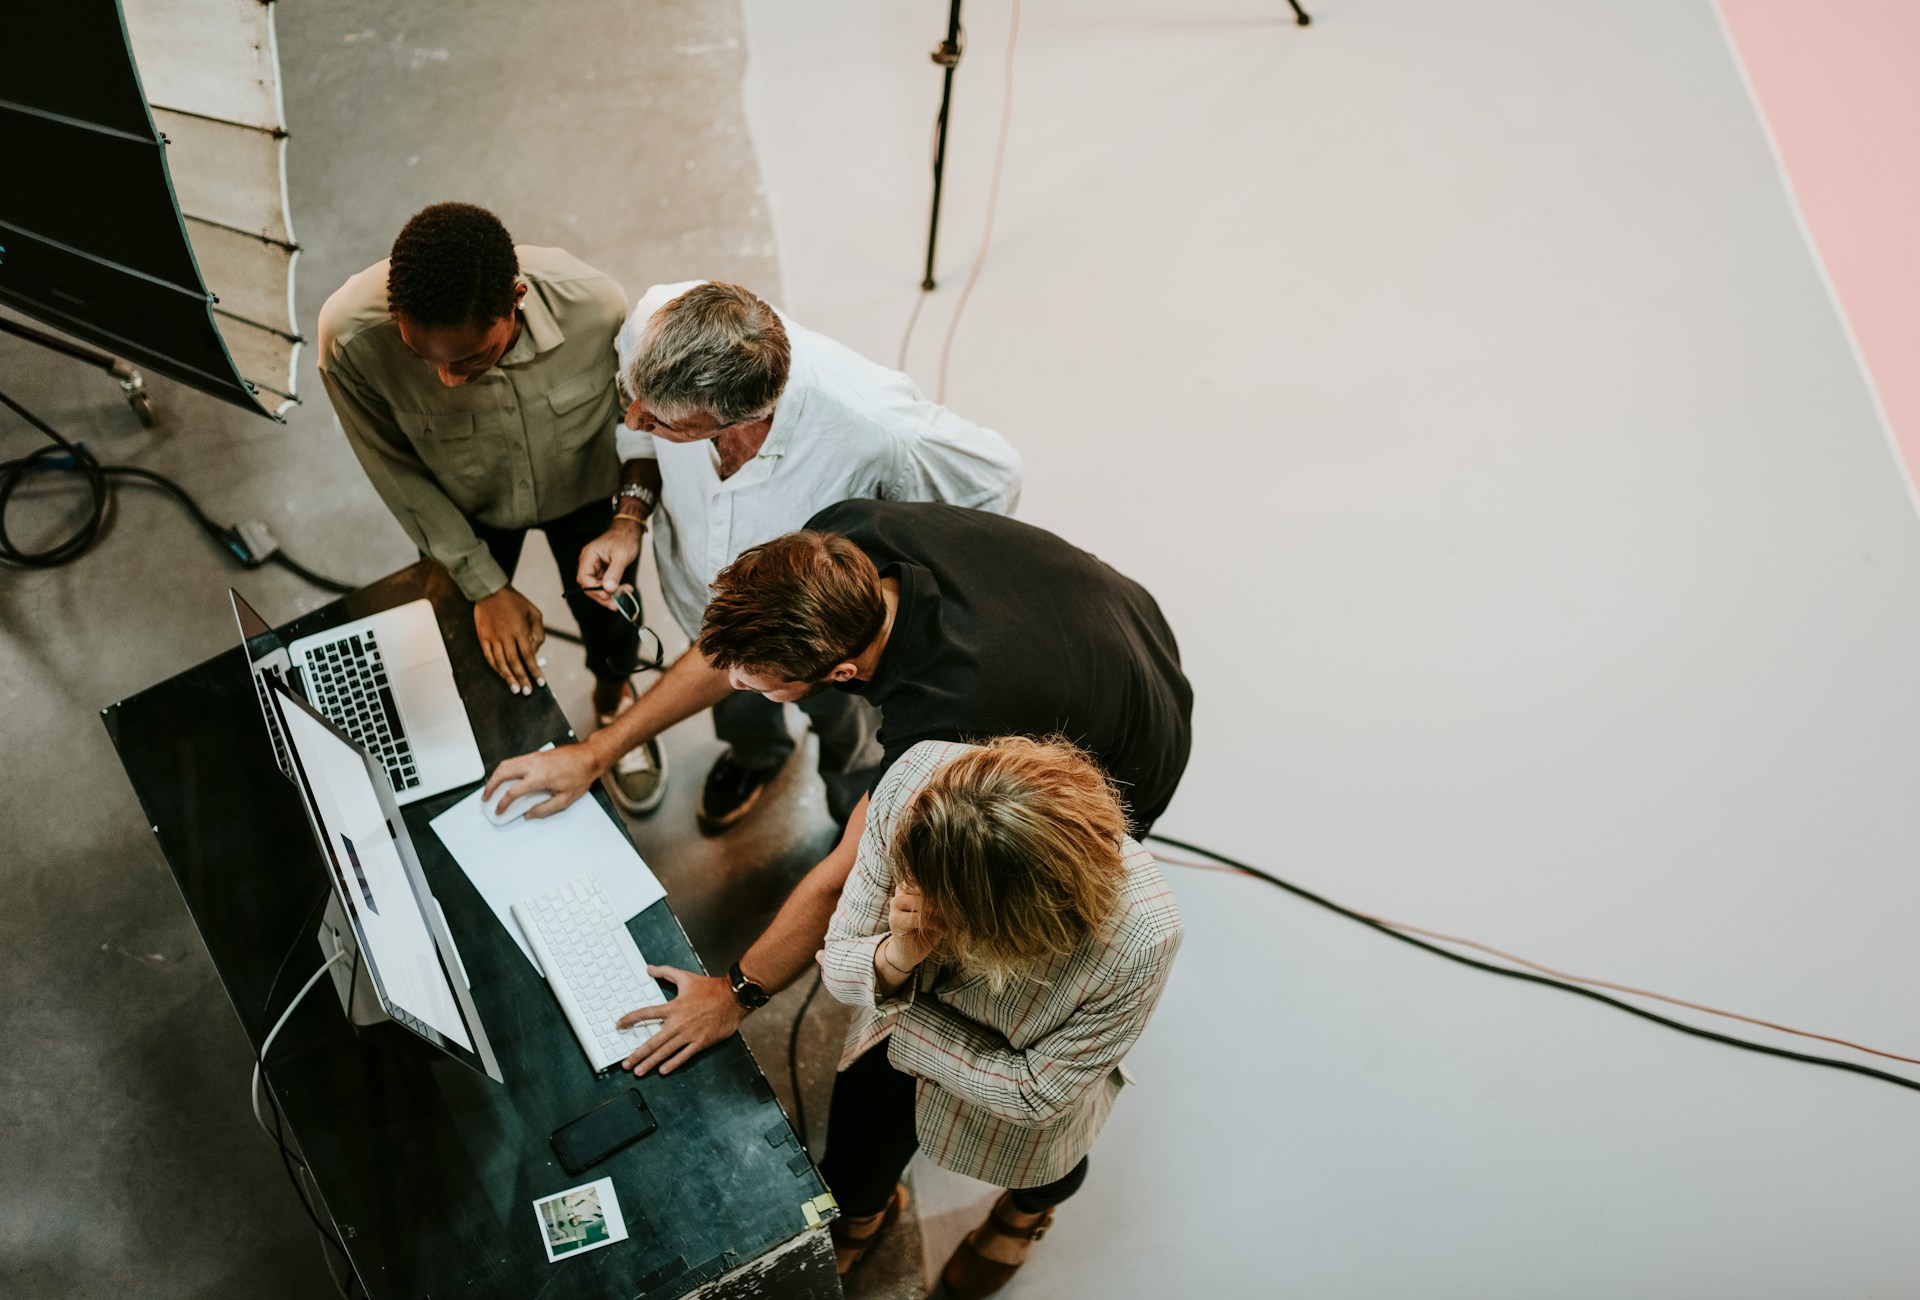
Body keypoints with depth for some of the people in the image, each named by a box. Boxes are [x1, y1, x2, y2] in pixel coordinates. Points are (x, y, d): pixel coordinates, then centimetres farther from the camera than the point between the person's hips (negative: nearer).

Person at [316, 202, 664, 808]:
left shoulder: (594, 305, -40)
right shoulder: (351, 333, -39)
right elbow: (397, 470, -21)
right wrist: (485, 586, -16)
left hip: (582, 488, 0)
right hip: (464, 505, 0)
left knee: (607, 617, 21)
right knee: (469, 639, 21)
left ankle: (613, 700, 58)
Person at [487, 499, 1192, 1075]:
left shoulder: (945, 718, -45)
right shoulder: (838, 540, -28)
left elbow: (845, 882, -30)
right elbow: (725, 655, -9)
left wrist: (736, 994, -15)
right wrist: (595, 751, -5)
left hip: (1122, 777, -6)